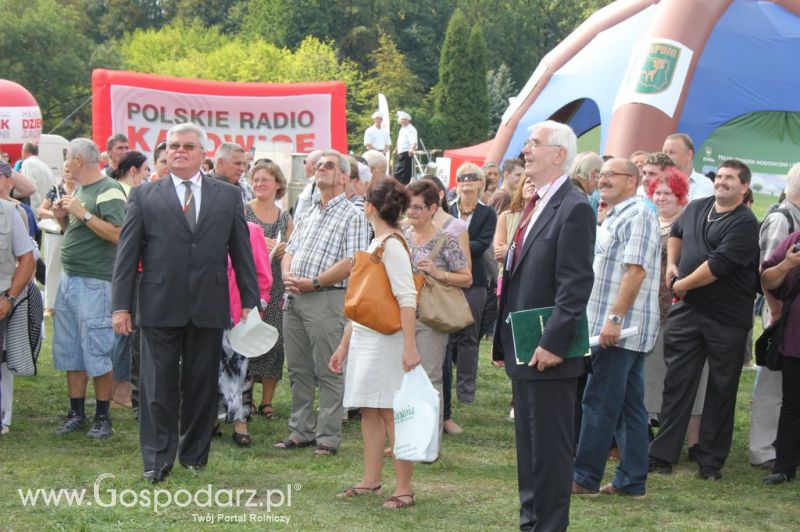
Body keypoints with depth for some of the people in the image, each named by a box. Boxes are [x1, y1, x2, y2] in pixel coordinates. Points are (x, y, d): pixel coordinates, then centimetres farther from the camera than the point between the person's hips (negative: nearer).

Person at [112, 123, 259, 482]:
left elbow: (241, 251, 10)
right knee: (159, 384, 0)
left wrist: (249, 300, 6)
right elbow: (127, 254, 3)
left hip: (209, 307, 1)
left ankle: (195, 453, 19)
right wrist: (121, 305, -2)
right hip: (160, 307, -1)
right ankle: (157, 459, 5)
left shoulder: (228, 196, 9)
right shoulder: (144, 196, 5)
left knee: (201, 384, 7)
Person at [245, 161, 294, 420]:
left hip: (277, 286, 4)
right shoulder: (242, 211, 1)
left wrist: (284, 249, -4)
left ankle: (267, 401, 10)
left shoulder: (285, 217, 13)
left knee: (274, 340, 2)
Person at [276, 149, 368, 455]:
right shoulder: (307, 215, 21)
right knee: (298, 370, 10)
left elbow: (351, 263, -13)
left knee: (328, 372, -4)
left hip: (327, 299, -7)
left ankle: (328, 437, 0)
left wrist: (314, 283, -16)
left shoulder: (352, 215, -3)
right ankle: (300, 431, 18)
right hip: (294, 298, 7)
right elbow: (290, 251, 19)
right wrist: (287, 274, -3)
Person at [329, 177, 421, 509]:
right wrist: (344, 345, 20)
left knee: (391, 412, -8)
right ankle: (371, 481, 18)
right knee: (369, 410, 11)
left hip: (386, 341, -9)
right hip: (364, 339, 9)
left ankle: (404, 489, -5)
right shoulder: (376, 244, 15)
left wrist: (410, 347, -26)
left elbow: (407, 298, -20)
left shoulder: (391, 244, -13)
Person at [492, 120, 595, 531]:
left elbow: (576, 285, -19)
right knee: (528, 446, 15)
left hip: (547, 353, -9)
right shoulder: (534, 205, 15)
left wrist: (553, 343, -22)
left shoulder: (573, 208, -13)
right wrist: (503, 341, 16)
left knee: (550, 448, -2)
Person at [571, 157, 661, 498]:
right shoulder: (615, 217, 20)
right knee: (629, 406, 9)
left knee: (599, 403, -6)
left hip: (620, 328, -10)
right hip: (616, 328, 10)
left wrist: (614, 318, -26)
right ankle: (632, 481, 12)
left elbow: (635, 271, -22)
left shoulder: (636, 215, -13)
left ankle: (585, 478, -1)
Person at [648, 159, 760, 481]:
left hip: (727, 319, -5)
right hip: (687, 310, 5)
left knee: (721, 390, 4)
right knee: (677, 382, 4)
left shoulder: (744, 223, -12)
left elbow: (718, 265, -20)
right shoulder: (696, 208, 9)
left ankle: (711, 460, 12)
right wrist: (671, 263, 12)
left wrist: (681, 285, -10)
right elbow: (676, 233, 30)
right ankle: (662, 454, 7)